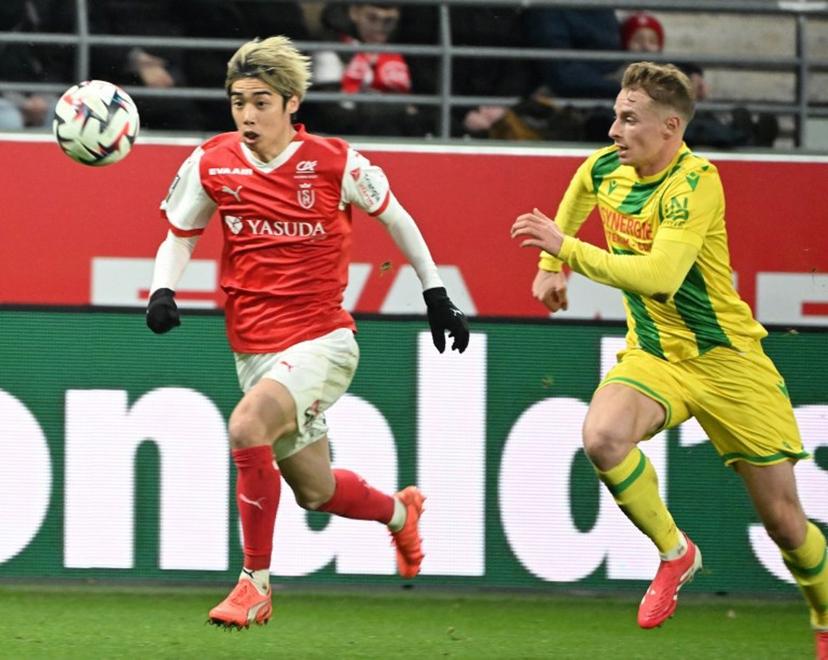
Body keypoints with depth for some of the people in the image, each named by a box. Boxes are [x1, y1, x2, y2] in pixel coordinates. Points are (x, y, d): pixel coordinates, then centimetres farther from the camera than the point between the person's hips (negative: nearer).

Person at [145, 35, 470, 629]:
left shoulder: (333, 162, -10)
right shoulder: (212, 165, -3)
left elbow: (394, 217, 6)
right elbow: (181, 236, 12)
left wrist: (437, 296, 10)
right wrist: (163, 291, -8)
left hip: (322, 341, -5)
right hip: (255, 350, 5)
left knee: (247, 426, -31)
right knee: (315, 491, 13)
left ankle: (256, 582, -18)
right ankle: (400, 511, 48)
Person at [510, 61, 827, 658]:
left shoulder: (695, 183, -23)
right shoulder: (605, 168, -2)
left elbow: (660, 274, -36)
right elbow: (578, 198, 25)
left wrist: (567, 249, -34)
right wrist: (550, 266, 26)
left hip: (726, 360, -5)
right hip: (653, 357, 5)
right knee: (602, 437, -29)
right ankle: (674, 553, -6)